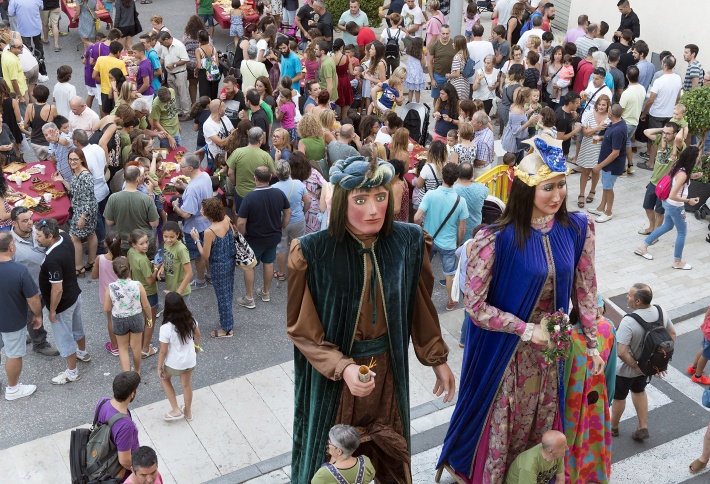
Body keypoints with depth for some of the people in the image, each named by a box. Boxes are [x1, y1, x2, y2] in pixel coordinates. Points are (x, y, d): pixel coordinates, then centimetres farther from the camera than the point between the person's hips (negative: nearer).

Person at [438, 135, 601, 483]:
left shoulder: (578, 229, -8)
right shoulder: (496, 239, -23)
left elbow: (584, 288, 3)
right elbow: (474, 305, -17)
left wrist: (592, 343, 9)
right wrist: (526, 329, -17)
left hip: (551, 346, 4)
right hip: (505, 350, -4)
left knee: (540, 424, 22)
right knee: (499, 425, 13)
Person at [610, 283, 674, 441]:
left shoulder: (628, 321, -36)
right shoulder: (661, 312, -17)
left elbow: (622, 353, -38)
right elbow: (672, 335, -1)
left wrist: (638, 367, -21)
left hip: (626, 369, -5)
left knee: (619, 397, 20)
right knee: (639, 391, 31)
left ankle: (613, 428, 43)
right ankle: (643, 428, 36)